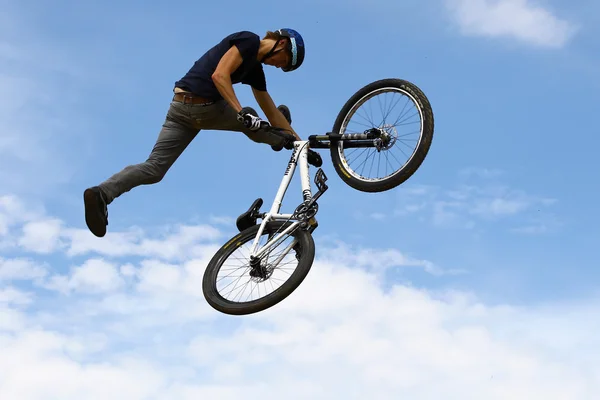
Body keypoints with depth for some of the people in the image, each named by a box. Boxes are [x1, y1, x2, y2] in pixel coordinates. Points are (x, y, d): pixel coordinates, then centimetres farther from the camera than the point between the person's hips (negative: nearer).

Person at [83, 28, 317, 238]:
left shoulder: (255, 68, 22)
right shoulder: (249, 40, -4)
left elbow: (272, 112, 27)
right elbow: (219, 76, -17)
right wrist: (241, 113, -24)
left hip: (180, 107, 8)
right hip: (206, 109, -8)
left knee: (154, 169, -1)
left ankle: (101, 194, -16)